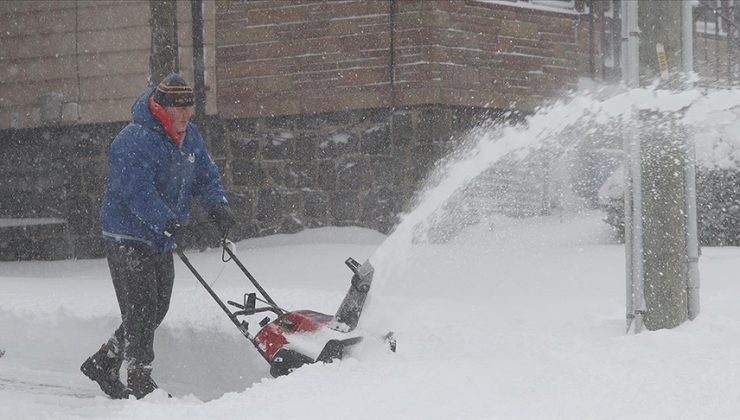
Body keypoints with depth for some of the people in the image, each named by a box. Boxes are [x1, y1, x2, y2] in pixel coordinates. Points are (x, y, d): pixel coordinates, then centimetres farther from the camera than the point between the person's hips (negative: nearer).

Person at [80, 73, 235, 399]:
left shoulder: (190, 136, 6)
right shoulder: (134, 141, -21)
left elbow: (206, 175, 10)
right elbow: (138, 192, -30)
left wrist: (218, 205, -12)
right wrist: (168, 222, -42)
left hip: (162, 242, 9)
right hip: (128, 240, -9)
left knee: (155, 311, 12)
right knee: (141, 311, -9)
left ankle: (103, 364, 26)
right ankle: (140, 384, -2)